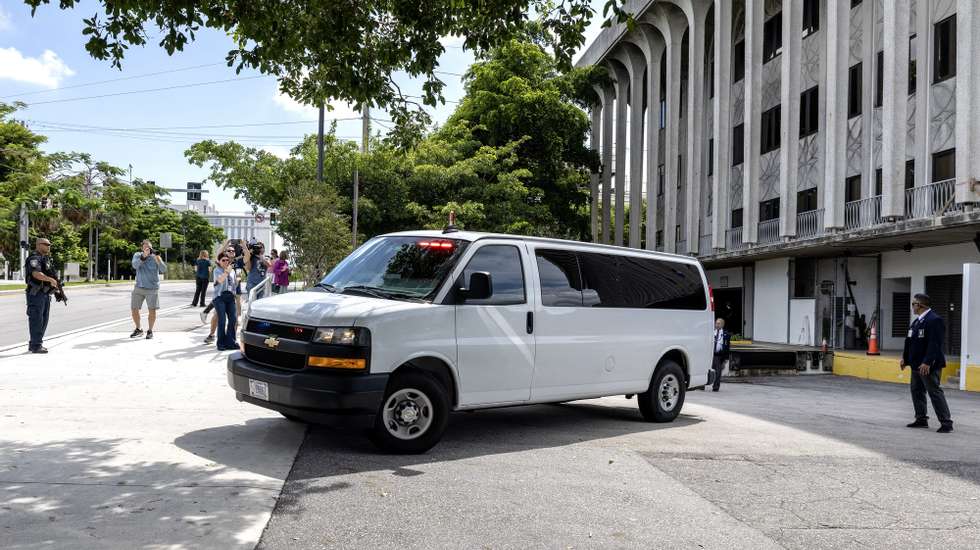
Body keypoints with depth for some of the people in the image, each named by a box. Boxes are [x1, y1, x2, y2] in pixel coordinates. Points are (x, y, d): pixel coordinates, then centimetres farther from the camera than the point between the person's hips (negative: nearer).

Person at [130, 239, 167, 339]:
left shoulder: (155, 257, -5)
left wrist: (157, 258, -30)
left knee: (152, 310, -6)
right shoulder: (137, 255, 0)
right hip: (139, 287, 2)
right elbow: (135, 265, -21)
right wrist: (143, 256, -34)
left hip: (152, 288, -2)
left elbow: (164, 270, -18)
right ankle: (138, 330, 25)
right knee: (134, 309, 5)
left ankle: (150, 330, 12)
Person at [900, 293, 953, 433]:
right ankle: (921, 419, 24)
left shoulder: (935, 320, -17)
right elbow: (910, 341, 19)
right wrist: (905, 358, 16)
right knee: (916, 391, 14)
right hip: (916, 364, 10)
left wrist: (927, 363, -28)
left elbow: (935, 344, -24)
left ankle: (946, 423, -1)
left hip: (929, 365, -10)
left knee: (935, 392, -6)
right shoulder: (917, 321, 13)